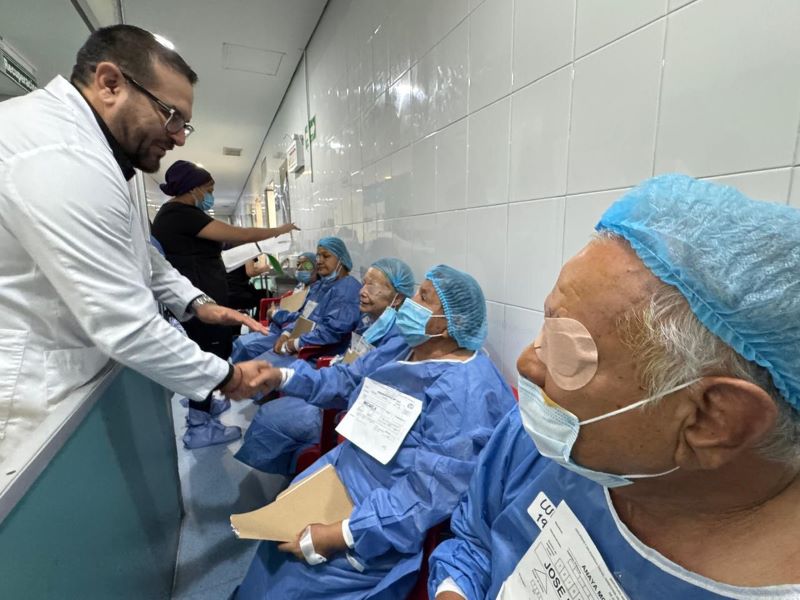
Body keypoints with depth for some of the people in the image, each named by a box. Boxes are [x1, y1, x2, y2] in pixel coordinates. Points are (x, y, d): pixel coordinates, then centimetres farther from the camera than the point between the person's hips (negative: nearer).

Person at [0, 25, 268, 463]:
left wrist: (195, 303, 4)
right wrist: (226, 377, -16)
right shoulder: (63, 157, -27)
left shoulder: (74, 139, 9)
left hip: (55, 375, 10)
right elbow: (127, 326, -29)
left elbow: (135, 254, 16)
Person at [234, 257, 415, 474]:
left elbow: (351, 382, -31)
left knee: (271, 416, -16)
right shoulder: (372, 320, 5)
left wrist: (283, 376, -40)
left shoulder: (400, 336, -23)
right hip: (341, 395, 9)